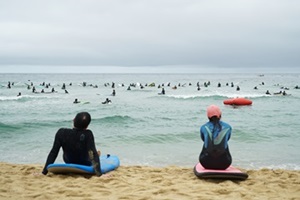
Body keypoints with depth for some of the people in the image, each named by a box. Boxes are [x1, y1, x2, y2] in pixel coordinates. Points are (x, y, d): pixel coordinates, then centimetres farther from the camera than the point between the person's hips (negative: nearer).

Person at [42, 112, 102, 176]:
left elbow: (53, 153, -20)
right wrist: (99, 173, -35)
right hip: (86, 165, -2)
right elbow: (93, 153, -36)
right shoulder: (88, 134, -31)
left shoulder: (62, 133, -25)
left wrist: (44, 172, -13)